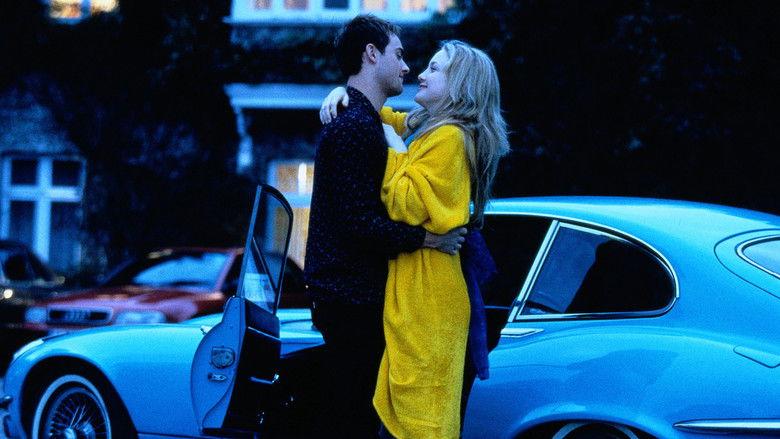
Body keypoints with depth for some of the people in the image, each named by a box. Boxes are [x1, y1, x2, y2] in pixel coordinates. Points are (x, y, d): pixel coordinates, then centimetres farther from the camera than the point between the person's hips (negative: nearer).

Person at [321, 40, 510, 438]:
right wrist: (343, 92, 7)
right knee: (400, 404, 12)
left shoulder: (449, 136, -14)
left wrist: (394, 148, -12)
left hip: (425, 285, -10)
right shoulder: (422, 126, 14)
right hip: (410, 282, 10)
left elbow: (406, 207, -22)